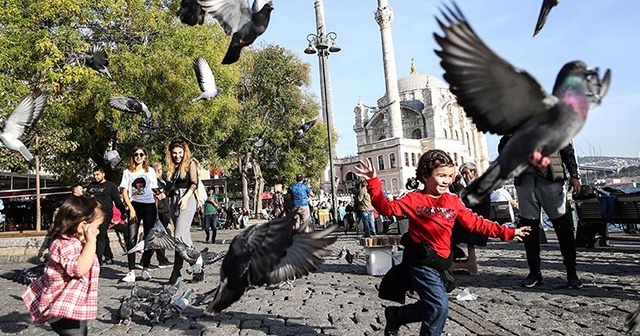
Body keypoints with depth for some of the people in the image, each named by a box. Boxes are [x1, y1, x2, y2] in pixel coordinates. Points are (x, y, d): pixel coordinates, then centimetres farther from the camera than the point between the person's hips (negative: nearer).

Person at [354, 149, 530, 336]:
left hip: (441, 262, 6)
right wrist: (373, 182, -18)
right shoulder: (414, 199, -6)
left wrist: (507, 233, 9)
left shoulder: (453, 201, 7)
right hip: (421, 262, -6)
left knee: (432, 307, 14)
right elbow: (387, 208, -8)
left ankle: (395, 315, 32)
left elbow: (475, 223, 11)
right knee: (439, 306, -11)